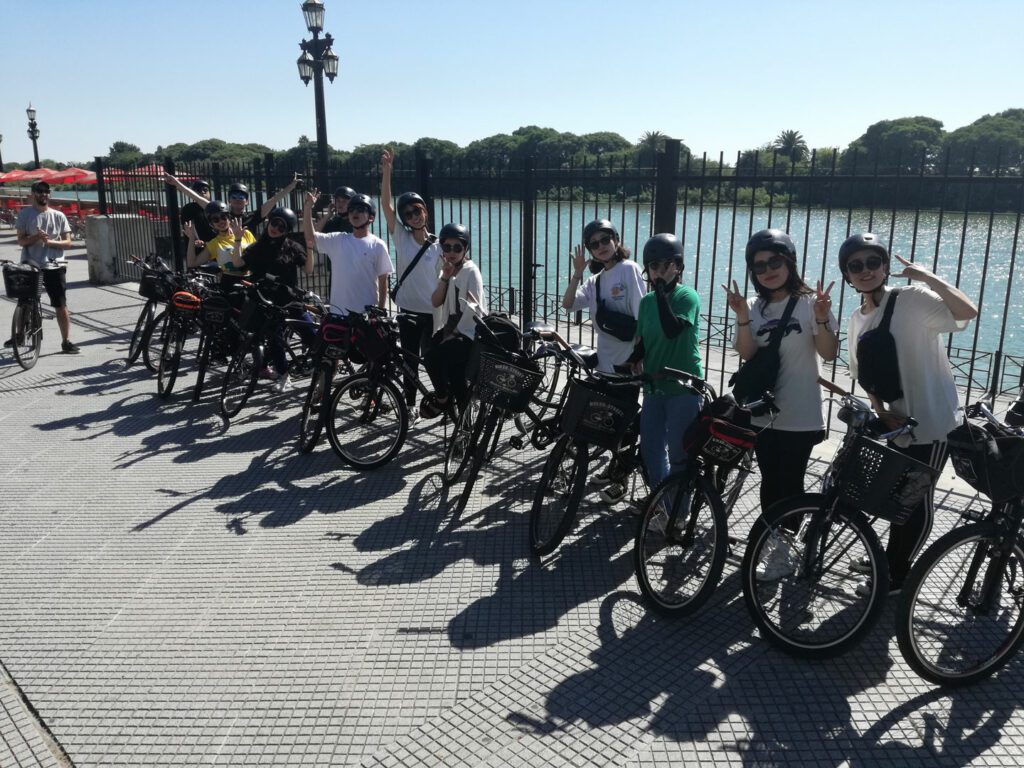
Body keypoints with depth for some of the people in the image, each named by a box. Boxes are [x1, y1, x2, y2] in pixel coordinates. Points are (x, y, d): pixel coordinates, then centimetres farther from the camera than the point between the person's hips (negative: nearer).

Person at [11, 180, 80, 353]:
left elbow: (68, 243, 0)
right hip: (30, 266, 0)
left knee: (61, 306, -1)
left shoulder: (58, 216, 4)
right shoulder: (25, 214, 2)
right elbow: (21, 240, -3)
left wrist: (50, 241, -16)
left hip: (54, 267, 0)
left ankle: (66, 341, 6)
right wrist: (36, 237, -22)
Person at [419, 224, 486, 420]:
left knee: (434, 356, -24)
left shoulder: (471, 271, -11)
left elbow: (473, 309, -18)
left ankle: (442, 398, -1)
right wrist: (444, 278, -13)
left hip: (470, 334, -7)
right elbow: (435, 302, 1)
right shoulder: (448, 270, 12)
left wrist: (453, 333, -17)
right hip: (452, 329, 7)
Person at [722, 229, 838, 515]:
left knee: (790, 484, 4)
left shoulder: (810, 303, -7)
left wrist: (822, 319, -28)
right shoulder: (754, 307, 3)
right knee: (770, 482, 15)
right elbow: (747, 354, -8)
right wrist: (742, 318, -22)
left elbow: (829, 354, -13)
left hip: (799, 417, -3)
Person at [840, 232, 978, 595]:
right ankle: (889, 560, 39)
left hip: (932, 422, -6)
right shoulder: (857, 320, 4)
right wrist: (882, 411, -4)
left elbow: (968, 311, -34)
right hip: (897, 422, 7)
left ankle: (897, 576, 23)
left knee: (918, 500, 7)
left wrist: (926, 275, -28)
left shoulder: (912, 299, -17)